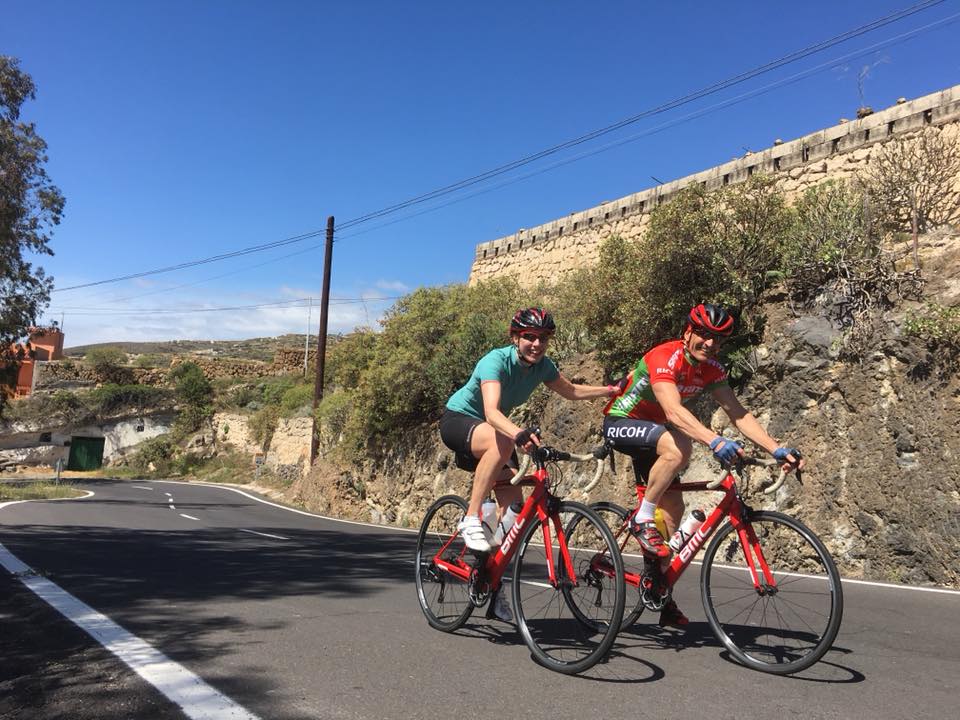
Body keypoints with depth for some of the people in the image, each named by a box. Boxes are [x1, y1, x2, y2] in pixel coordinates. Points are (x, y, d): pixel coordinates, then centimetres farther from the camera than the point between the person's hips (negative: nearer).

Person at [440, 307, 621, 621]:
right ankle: (471, 519, -28)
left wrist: (612, 390, 0)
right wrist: (518, 433, -63)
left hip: (496, 430, 6)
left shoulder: (543, 365, -9)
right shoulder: (496, 360, -29)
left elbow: (572, 391, 10)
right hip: (457, 419, -6)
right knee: (501, 441, -41)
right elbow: (492, 412, -45)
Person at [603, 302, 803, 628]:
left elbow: (738, 413, -6)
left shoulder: (711, 369, -4)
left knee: (673, 509, 2)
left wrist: (777, 449, -17)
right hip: (620, 423, -8)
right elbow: (673, 410, -42)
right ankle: (642, 519, -17)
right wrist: (715, 441, -56)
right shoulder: (664, 357, -28)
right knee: (678, 448, -36)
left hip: (651, 429, 8)